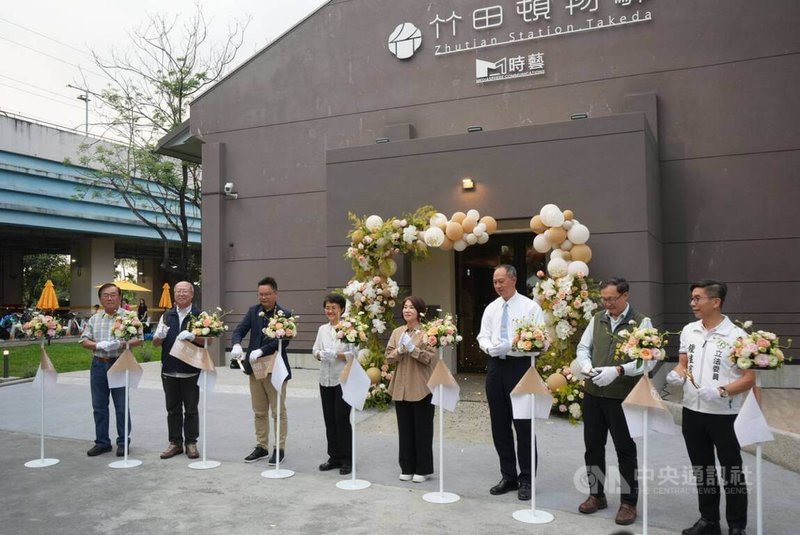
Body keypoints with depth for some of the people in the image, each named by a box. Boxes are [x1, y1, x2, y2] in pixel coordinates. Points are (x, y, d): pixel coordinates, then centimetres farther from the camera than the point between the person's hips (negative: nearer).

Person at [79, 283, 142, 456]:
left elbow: (138, 339, -6)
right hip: (98, 364, 4)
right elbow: (84, 340, 7)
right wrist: (98, 345, -13)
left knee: (121, 406, 2)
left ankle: (123, 442, 13)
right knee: (99, 406, 9)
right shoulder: (94, 319, 12)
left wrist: (121, 345, -21)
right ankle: (102, 442, 20)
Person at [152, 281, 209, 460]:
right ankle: (175, 443, 19)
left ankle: (191, 443, 13)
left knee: (191, 409, 4)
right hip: (169, 370, 4)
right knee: (173, 409, 10)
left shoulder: (199, 315, 0)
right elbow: (156, 342, 14)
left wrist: (192, 336, -25)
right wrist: (160, 336, -9)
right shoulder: (166, 316, 12)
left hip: (190, 371, -4)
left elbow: (209, 339, -8)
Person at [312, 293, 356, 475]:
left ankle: (347, 460, 10)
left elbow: (354, 354, -10)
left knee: (342, 419, -3)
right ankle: (334, 457, 22)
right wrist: (320, 355, -12)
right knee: (329, 419, 10)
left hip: (343, 379, -6)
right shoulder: (322, 329, 11)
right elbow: (315, 350, 9)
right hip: (326, 379, 6)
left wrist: (337, 354, -24)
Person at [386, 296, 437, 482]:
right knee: (405, 429, 12)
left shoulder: (426, 332, -6)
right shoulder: (397, 332, 10)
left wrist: (412, 348, -22)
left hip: (421, 388, -5)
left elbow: (430, 358, -13)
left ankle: (423, 469, 17)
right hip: (401, 387, 5)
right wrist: (400, 350, -12)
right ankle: (407, 467, 23)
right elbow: (389, 358, 6)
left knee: (422, 430, 5)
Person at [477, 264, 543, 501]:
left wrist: (510, 346, -22)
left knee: (523, 424, 0)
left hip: (520, 366, -5)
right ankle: (508, 477, 25)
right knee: (499, 425, 11)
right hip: (496, 366, 6)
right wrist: (490, 347, -11)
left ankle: (526, 480, 14)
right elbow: (483, 336, 12)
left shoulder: (530, 307, -5)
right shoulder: (491, 308, 12)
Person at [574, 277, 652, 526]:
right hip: (593, 393, 5)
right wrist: (586, 366, -7)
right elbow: (583, 347, 13)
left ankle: (628, 502, 20)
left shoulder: (641, 322, -6)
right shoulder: (597, 319, 9)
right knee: (593, 446, 14)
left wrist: (618, 370, -27)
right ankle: (596, 494, 30)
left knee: (626, 450, 5)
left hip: (623, 396, -5)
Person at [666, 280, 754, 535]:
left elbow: (749, 378, -13)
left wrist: (721, 392, -27)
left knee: (731, 472, 9)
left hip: (725, 415, -5)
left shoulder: (736, 336, -13)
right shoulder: (689, 330, 4)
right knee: (702, 469, 17)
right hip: (692, 411, 6)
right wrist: (677, 375, -9)